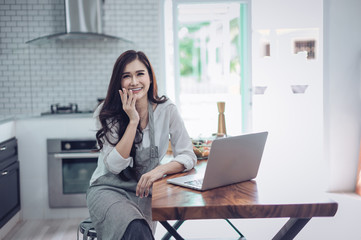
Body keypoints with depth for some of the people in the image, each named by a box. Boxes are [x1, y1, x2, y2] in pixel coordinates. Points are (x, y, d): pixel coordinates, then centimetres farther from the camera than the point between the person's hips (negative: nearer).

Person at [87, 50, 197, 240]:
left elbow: (188, 157, -3)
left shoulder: (167, 110, -2)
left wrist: (161, 170, -23)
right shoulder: (106, 113, -5)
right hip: (108, 188, -2)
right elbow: (114, 165, -13)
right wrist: (133, 120, -16)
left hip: (144, 192, 2)